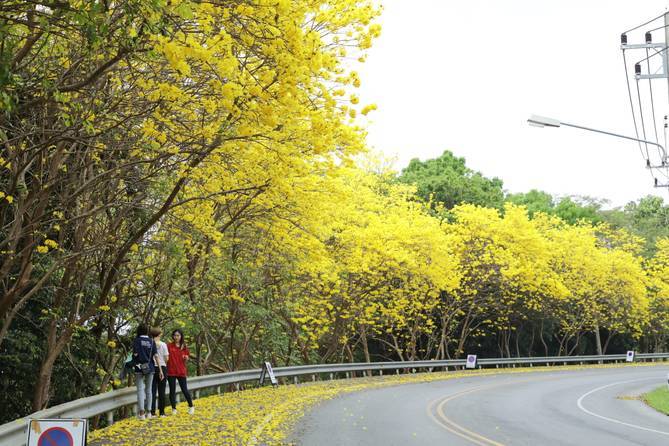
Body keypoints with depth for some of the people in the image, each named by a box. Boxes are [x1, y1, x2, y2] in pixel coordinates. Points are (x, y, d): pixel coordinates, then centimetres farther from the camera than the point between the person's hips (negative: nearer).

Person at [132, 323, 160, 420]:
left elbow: (135, 354, -13)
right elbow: (155, 355, -1)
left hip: (139, 368, -3)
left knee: (140, 390, -1)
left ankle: (141, 412, -10)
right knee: (148, 390, 13)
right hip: (150, 368, 3)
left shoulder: (136, 340, -4)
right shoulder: (151, 341, 4)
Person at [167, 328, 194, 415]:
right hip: (171, 371, -1)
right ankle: (174, 409, 15)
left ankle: (191, 406, 18)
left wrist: (186, 358, -9)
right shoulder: (169, 346, -1)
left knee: (184, 390, 2)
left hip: (181, 371, 1)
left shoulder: (184, 346, 6)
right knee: (172, 390, 4)